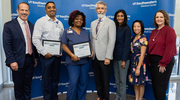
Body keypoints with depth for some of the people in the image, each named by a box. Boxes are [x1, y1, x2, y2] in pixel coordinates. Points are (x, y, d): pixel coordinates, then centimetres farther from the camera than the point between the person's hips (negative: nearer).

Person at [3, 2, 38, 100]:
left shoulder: (31, 26, 9)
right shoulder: (9, 25, -7)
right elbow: (6, 45, -11)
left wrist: (35, 57, 11)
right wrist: (12, 61, -16)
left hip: (30, 60, 5)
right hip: (18, 62, -4)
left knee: (28, 84, 16)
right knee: (18, 85, 10)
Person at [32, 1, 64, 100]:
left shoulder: (59, 23, 11)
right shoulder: (41, 21, -4)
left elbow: (62, 39, 14)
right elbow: (35, 39, -11)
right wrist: (44, 53, -13)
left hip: (57, 55, 5)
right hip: (46, 56, -4)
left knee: (55, 79, 14)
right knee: (46, 80, 6)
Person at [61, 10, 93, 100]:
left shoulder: (85, 32, 13)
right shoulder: (67, 31, 0)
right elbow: (64, 45, -5)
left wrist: (91, 51, -4)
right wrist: (72, 55, -18)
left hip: (85, 61, 4)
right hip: (73, 62, -4)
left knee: (83, 83, 9)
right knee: (73, 83, -7)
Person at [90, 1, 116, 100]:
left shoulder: (110, 23, -5)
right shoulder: (93, 23, 14)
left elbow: (112, 41, -11)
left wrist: (108, 57, -17)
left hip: (104, 58, -5)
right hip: (94, 57, 6)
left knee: (105, 80, 7)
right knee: (97, 79, 16)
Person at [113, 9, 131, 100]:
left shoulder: (126, 28, -7)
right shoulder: (115, 28, 10)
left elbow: (127, 45, -11)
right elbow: (113, 43, 11)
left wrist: (124, 60, -15)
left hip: (123, 57, -6)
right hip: (115, 57, 6)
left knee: (122, 80, 3)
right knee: (117, 80, 14)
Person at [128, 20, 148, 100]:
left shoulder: (143, 38, -12)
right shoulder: (133, 38, 9)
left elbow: (142, 54, -16)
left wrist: (138, 67, -18)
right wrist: (131, 64, 7)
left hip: (139, 62, -7)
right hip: (133, 62, 7)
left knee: (140, 83, 6)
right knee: (135, 82, 14)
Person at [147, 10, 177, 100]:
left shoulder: (169, 30, -7)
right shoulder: (153, 32, 16)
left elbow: (170, 49, -14)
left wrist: (163, 63, -17)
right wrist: (149, 60, 7)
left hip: (164, 62, -7)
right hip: (153, 62, 7)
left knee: (160, 87, -3)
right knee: (154, 86, 13)